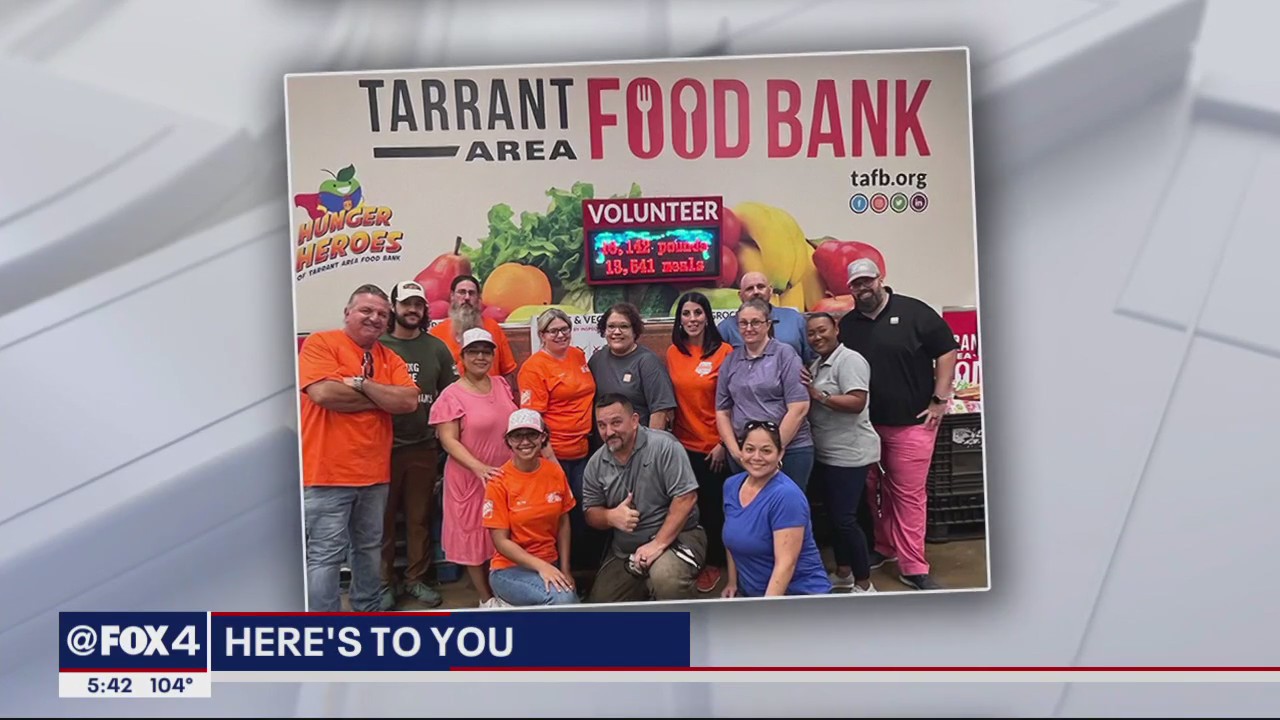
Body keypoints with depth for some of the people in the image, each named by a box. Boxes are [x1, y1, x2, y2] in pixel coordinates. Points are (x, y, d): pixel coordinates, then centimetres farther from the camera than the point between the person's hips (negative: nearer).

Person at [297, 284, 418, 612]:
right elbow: (324, 392, -21)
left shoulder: (390, 358, 11)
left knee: (370, 548, 18)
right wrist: (383, 398, -9)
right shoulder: (320, 343, -5)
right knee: (326, 555, -2)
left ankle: (368, 613, 33)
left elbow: (409, 401, -4)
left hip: (375, 472, 6)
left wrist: (362, 383, -15)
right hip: (328, 471, -6)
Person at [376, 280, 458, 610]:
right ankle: (385, 582, 17)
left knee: (420, 518, 9)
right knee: (383, 517, 5)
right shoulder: (376, 345, -1)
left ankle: (416, 578, 22)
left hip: (424, 447, 2)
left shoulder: (437, 349, 7)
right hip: (384, 446, -2)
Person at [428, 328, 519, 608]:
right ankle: (486, 598, 21)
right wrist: (479, 468, -27)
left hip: (508, 475, 5)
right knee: (475, 536, 7)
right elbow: (448, 440, -17)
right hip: (472, 478, -5)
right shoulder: (452, 395, -12)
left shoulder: (502, 385, 6)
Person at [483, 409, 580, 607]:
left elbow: (563, 524, 8)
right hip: (510, 568, -4)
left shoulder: (555, 473, -1)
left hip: (550, 564, 4)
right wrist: (540, 566, -21)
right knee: (563, 600, -28)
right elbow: (501, 541, -12)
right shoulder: (499, 482, -12)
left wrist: (564, 569, 1)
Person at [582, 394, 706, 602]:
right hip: (624, 550, 6)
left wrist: (658, 543, -24)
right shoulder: (595, 465, 1)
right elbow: (591, 513, 8)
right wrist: (611, 517, -17)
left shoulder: (663, 446, -16)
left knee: (666, 577, -37)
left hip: (674, 537, -6)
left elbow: (686, 497, -21)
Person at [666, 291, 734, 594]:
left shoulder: (724, 351, -9)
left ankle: (713, 563, 26)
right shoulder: (673, 353, 3)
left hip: (714, 445, -3)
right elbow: (671, 399, 10)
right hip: (682, 444, 4)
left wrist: (724, 443, -9)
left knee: (713, 506, 7)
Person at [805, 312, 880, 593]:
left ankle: (864, 584, 5)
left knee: (845, 519, -8)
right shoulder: (817, 365, 14)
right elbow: (810, 404, 23)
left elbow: (857, 403, -26)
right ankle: (843, 572, 32)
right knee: (834, 515, 17)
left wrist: (818, 394, -23)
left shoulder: (850, 360, -15)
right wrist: (807, 391, 3)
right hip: (825, 453, 9)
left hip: (849, 454, -9)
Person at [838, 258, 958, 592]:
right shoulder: (847, 325, 9)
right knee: (870, 491, 11)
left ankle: (913, 568, 8)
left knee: (909, 495, -1)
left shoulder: (914, 312, -5)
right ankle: (883, 548, 28)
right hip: (865, 424, 4)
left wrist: (939, 400, -6)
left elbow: (946, 350, -4)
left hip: (912, 422, -4)